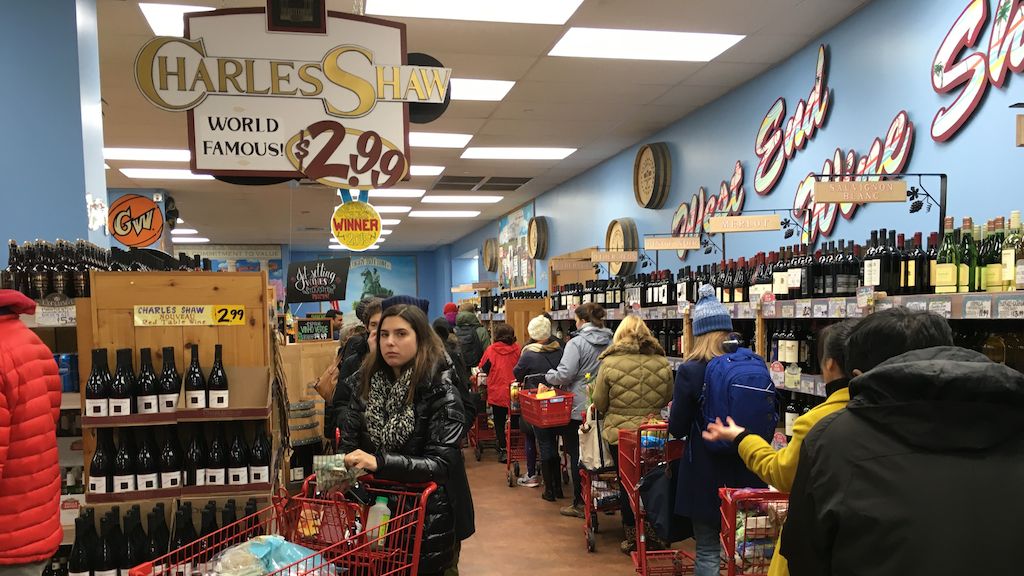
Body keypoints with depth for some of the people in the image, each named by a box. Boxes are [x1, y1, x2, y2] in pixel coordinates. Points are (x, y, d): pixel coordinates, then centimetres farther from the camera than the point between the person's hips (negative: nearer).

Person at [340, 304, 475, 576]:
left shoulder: (440, 390, -16)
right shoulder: (369, 384, 0)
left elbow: (442, 462, -22)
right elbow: (349, 442, -2)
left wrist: (380, 462, -33)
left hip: (428, 515, -4)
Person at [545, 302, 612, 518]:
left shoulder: (576, 343, -14)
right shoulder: (610, 343, 4)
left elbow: (564, 375, -19)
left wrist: (548, 376, -1)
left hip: (579, 409, -5)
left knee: (577, 455, 4)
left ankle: (580, 504, 11)